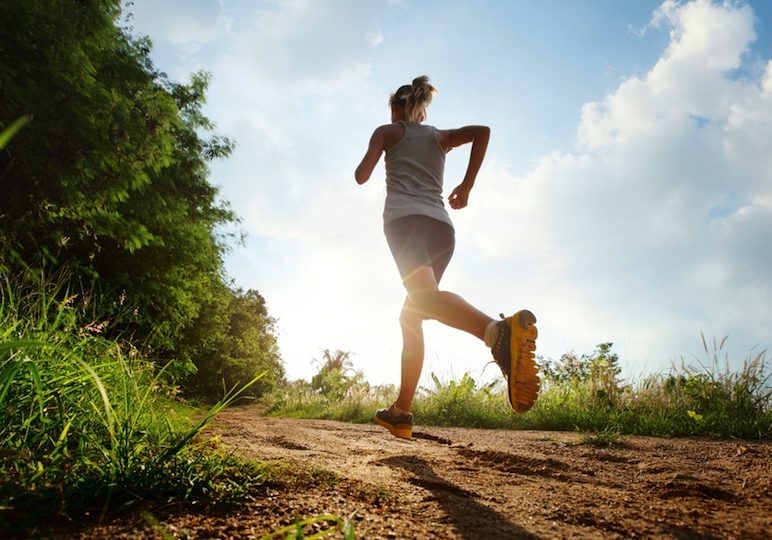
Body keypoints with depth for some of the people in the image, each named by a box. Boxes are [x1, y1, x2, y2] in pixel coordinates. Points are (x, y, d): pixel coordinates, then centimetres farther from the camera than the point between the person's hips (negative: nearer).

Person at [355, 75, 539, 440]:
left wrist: (362, 165, 34)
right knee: (411, 316, 15)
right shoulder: (440, 136, 28)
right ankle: (401, 412, 12)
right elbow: (482, 130, 9)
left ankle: (499, 331, -62)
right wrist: (467, 184, 12)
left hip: (405, 218, -5)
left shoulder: (387, 131, 19)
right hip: (442, 227, 6)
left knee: (425, 298, -31)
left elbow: (362, 176, 10)